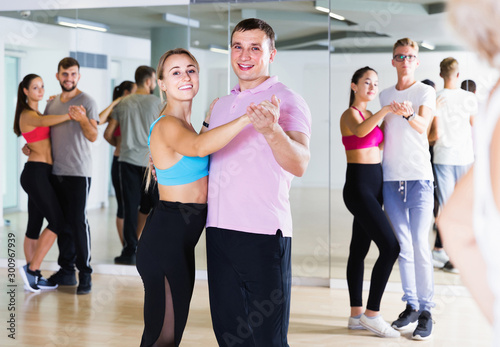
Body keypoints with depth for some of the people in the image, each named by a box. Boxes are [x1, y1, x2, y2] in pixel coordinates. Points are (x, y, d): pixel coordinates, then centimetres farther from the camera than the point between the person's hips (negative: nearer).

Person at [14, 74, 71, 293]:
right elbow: (44, 122, -31)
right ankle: (31, 269, -4)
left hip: (41, 174, 9)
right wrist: (71, 115, -41)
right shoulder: (28, 115, -10)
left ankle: (33, 276, 12)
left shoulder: (37, 113, 21)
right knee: (57, 221, -10)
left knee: (35, 226, 9)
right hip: (36, 173, -9)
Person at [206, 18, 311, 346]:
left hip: (264, 233, -6)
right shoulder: (222, 105, 16)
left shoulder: (287, 101, -5)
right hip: (218, 230, 7)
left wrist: (271, 130, -37)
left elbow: (299, 164, -21)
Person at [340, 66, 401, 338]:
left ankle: (356, 315, 13)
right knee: (390, 247, -13)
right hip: (359, 186, -9)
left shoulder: (369, 115, 15)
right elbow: (360, 131, -35)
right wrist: (384, 111, -47)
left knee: (359, 249, 9)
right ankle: (371, 314, -7)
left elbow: (378, 144, 29)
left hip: (373, 185, 9)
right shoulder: (350, 114, -11)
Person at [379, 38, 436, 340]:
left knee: (420, 245, -7)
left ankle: (426, 311, -1)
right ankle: (411, 306, 14)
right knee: (403, 246, 7)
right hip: (391, 179, 4)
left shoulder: (426, 92, 1)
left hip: (419, 178, -4)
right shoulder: (385, 95, 15)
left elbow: (423, 126, -16)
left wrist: (409, 114, -35)